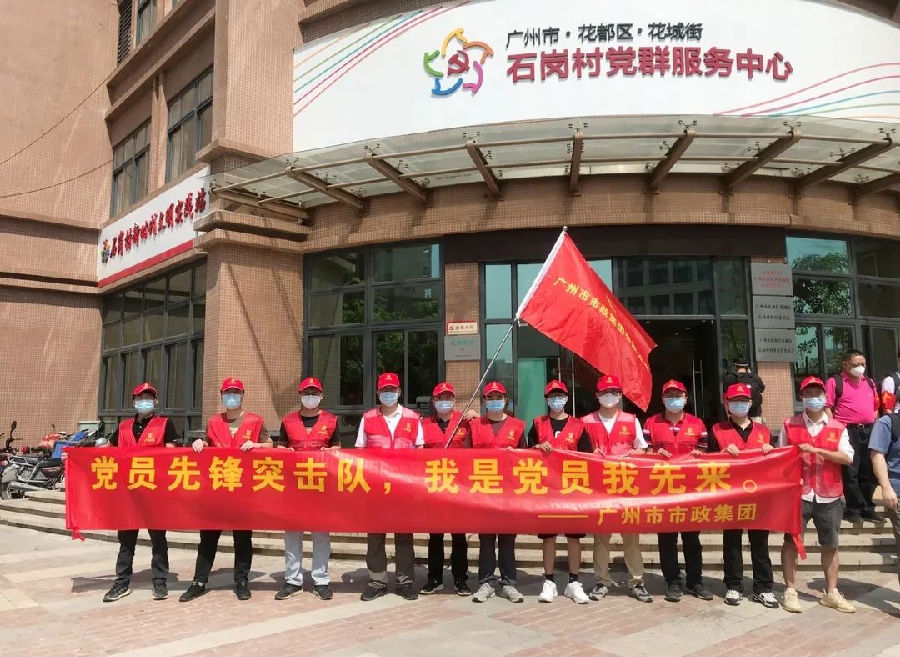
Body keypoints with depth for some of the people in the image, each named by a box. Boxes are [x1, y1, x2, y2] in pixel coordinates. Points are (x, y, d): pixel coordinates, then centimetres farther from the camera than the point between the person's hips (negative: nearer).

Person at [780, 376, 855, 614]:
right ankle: (789, 591, 9)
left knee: (830, 544, 10)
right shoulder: (789, 425, 4)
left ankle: (831, 593, 22)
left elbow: (847, 458, -9)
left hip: (829, 495, 2)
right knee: (791, 540, 0)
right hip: (797, 493, -1)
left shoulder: (838, 428, 4)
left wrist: (816, 450, -18)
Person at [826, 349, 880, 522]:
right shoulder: (835, 382, -2)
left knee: (869, 472, 9)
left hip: (869, 431, 6)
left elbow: (875, 407, 24)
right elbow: (828, 407, -6)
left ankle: (867, 509, 20)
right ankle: (854, 509, 7)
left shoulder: (869, 383, 16)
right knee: (850, 472, -4)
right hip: (848, 432, -6)